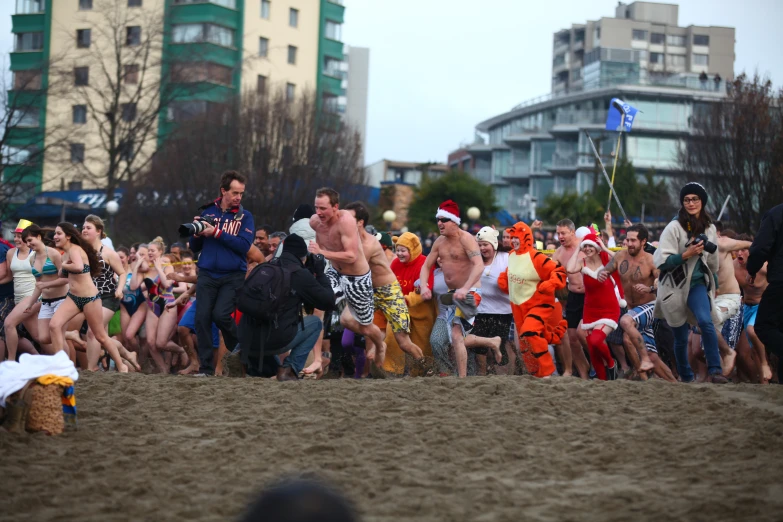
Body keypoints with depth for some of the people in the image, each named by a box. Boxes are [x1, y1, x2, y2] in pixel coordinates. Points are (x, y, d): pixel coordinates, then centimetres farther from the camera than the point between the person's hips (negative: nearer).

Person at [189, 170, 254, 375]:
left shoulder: (245, 217, 4)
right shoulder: (208, 212, 9)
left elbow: (244, 245, -12)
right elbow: (195, 248, 14)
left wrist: (217, 233, -16)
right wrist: (197, 233, -8)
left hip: (233, 275, -2)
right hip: (207, 274, 2)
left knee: (221, 314, -17)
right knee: (202, 317, -7)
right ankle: (206, 367, 0)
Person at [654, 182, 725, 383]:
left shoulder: (709, 228, 6)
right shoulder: (675, 227, -10)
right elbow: (662, 261, -16)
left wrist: (713, 283, 27)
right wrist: (687, 254, -26)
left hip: (697, 284, 2)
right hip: (675, 286, -2)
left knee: (705, 321, -25)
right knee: (681, 337, 5)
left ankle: (715, 370, -23)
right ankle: (685, 377, 24)